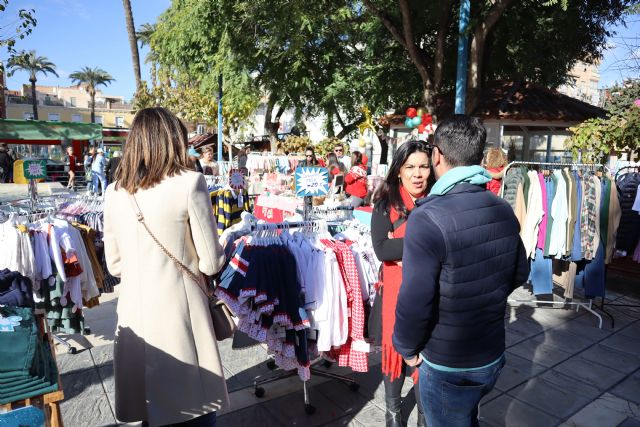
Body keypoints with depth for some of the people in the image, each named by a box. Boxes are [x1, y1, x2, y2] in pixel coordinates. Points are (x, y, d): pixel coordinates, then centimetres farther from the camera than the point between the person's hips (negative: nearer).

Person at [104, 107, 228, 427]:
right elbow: (211, 263, -9)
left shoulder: (114, 192, 2)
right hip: (179, 311, -4)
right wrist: (218, 255, 12)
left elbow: (115, 266, 12)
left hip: (133, 312, 5)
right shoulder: (189, 183, -12)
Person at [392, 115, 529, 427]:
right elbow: (519, 274, 9)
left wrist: (406, 347, -9)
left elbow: (414, 302, -27)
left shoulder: (427, 218, -28)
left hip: (447, 366, -6)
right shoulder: (504, 211, -4)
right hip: (493, 354, 6)